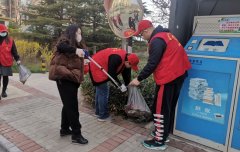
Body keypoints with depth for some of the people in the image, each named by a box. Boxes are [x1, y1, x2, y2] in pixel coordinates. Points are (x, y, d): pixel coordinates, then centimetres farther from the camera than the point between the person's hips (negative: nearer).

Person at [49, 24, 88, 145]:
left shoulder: (76, 44, 20)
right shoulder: (65, 40, -4)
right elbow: (60, 46, -28)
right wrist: (75, 50, -41)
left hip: (72, 78, 9)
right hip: (64, 77, -9)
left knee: (68, 104, 16)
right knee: (72, 105, -6)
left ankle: (64, 129, 30)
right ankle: (76, 134, 2)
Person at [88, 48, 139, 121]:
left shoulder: (125, 58, -3)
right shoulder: (116, 58, -32)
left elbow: (126, 73, 5)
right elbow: (111, 75, -28)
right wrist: (120, 85, -21)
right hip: (97, 68, -10)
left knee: (100, 90, 18)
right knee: (103, 92, -6)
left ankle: (98, 112, 32)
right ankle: (103, 116, 6)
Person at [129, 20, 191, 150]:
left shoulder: (157, 40, -16)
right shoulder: (165, 34, 15)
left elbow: (152, 64, -20)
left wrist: (139, 78, -12)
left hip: (168, 77, -10)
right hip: (178, 74, 10)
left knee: (160, 109, -1)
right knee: (169, 107, 19)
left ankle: (159, 141, 9)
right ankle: (164, 131, 35)